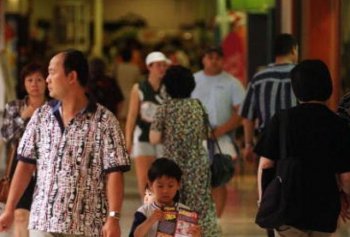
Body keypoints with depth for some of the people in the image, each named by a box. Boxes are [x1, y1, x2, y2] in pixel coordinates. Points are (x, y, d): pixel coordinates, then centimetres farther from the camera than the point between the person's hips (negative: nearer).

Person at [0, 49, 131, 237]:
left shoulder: (104, 121, -5)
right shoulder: (41, 116, 9)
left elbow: (114, 173, -10)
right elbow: (25, 165, 10)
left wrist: (113, 218, -19)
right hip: (42, 222, 4)